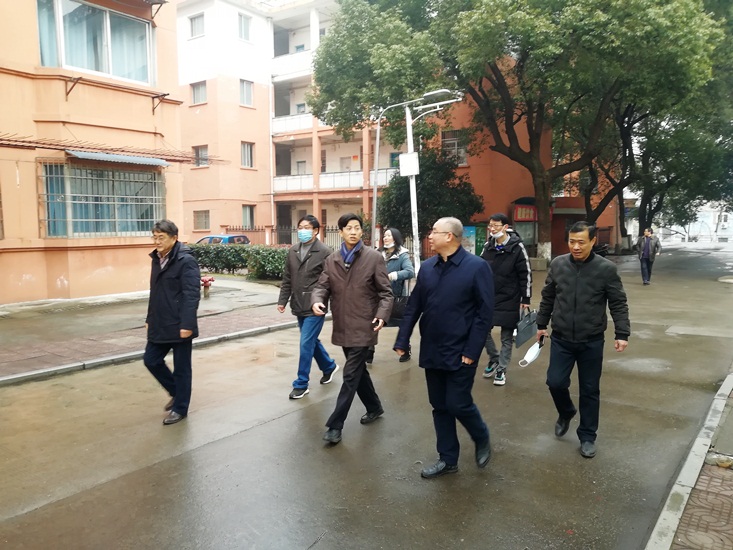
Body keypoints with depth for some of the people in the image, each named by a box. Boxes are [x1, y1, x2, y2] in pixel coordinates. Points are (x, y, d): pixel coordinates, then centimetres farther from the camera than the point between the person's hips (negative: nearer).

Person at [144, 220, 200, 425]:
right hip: (160, 325, 8)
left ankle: (180, 408, 20)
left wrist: (187, 324, -24)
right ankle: (176, 392, 33)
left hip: (179, 326, -8)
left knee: (181, 368, 5)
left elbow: (191, 295, -20)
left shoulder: (186, 261, -15)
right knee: (151, 360, 13)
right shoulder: (157, 259, 11)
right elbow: (155, 293, 18)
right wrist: (149, 319, 18)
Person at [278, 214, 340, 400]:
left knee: (306, 344, -4)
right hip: (299, 307, 7)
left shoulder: (325, 252, -10)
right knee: (311, 341, 19)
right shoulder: (292, 251, 8)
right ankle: (329, 366, 42)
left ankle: (301, 384, 9)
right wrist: (282, 300, 7)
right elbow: (287, 279, 12)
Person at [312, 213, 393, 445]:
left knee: (351, 375, -4)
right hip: (342, 327, 5)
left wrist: (382, 314, -20)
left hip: (363, 326, -5)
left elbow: (385, 292, -5)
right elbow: (323, 286, 4)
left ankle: (335, 425, 3)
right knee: (358, 371, 18)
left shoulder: (374, 258, -5)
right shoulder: (331, 260, 8)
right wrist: (317, 300, -19)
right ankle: (374, 407, 40)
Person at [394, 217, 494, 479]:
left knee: (458, 404, 0)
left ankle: (482, 439, 31)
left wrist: (472, 351, -15)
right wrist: (402, 340, 3)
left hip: (460, 354, -5)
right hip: (431, 352, 5)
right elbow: (413, 307, 8)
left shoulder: (477, 267, -11)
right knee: (440, 407, 12)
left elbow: (485, 312, -12)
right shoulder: (427, 267, 5)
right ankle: (448, 459, 28)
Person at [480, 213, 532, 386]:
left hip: (509, 300, -4)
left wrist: (526, 299, -10)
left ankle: (501, 369, 18)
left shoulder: (517, 247, -11)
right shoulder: (487, 246, 3)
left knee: (507, 337, 5)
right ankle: (494, 359, 30)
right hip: (488, 298, 4)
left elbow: (526, 275, -9)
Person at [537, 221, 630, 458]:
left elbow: (618, 304, -4)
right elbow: (547, 298, 9)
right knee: (555, 382, 0)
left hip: (592, 341, -2)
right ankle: (566, 412, 32)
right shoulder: (557, 264, -2)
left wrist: (622, 334, -10)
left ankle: (587, 436, 25)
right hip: (561, 338, 2)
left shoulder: (606, 268, -10)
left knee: (590, 390, 8)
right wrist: (542, 324, 12)